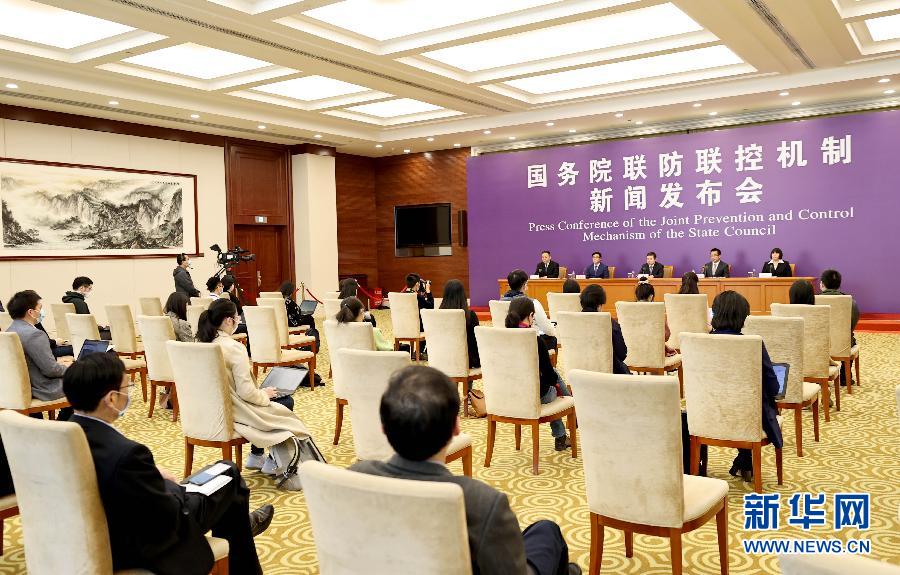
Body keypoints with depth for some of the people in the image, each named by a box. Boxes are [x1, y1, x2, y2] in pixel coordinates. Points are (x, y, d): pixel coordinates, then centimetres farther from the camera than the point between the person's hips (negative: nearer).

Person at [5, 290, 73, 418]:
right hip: (42, 390, -9)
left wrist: (56, 361, 13)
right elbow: (50, 370, -22)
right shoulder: (35, 334, -24)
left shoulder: (9, 331, 6)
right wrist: (66, 367, -4)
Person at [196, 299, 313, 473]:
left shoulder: (203, 344, 0)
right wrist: (264, 394, -4)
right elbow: (246, 392, -25)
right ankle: (272, 462, 22)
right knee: (286, 403, 14)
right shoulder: (234, 347, -24)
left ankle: (256, 456, 33)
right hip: (233, 412, -8)